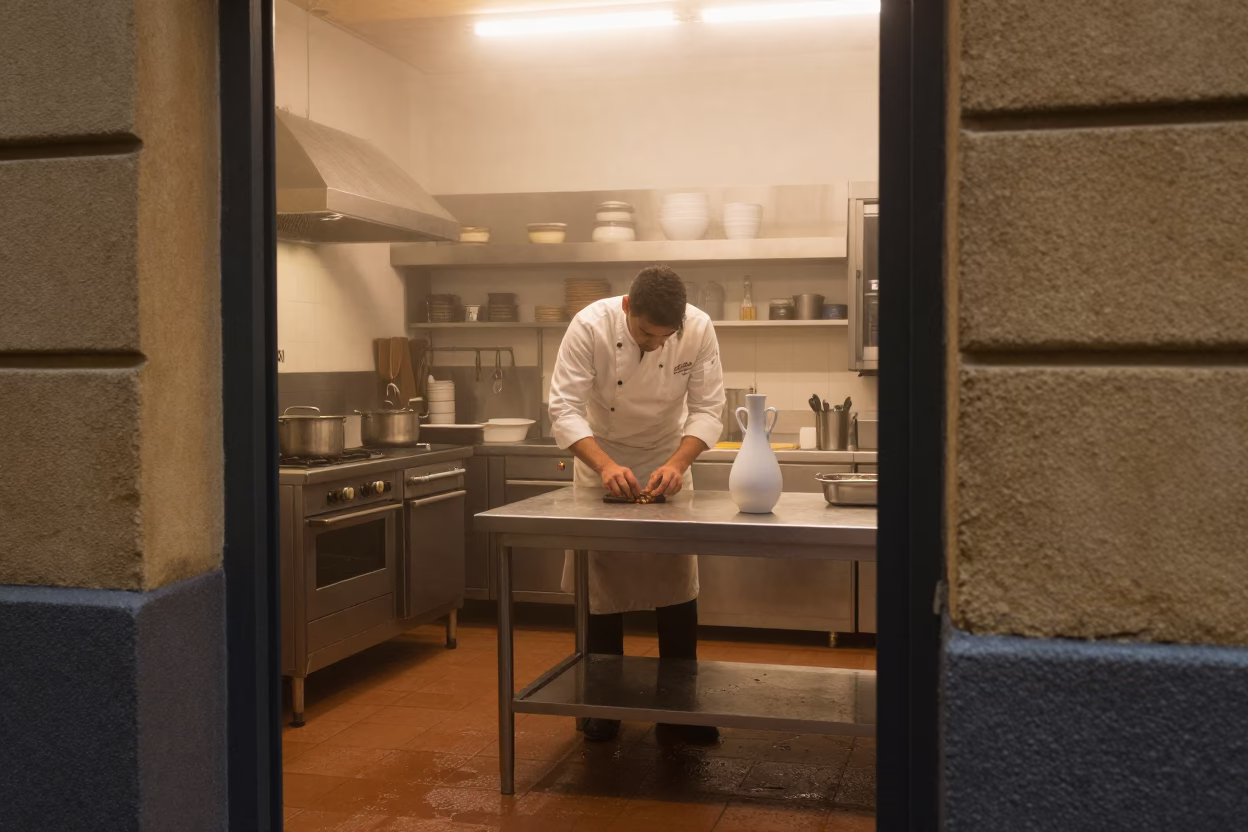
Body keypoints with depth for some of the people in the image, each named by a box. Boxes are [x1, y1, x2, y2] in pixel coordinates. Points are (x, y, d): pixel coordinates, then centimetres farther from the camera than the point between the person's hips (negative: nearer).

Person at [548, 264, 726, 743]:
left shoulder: (698, 330, -21)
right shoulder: (591, 325, -26)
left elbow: (707, 409, -17)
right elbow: (565, 408, -27)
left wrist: (678, 463, -33)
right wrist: (606, 465, -40)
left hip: (667, 467, 2)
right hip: (602, 466, -1)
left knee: (678, 583, 3)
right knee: (601, 585, 4)